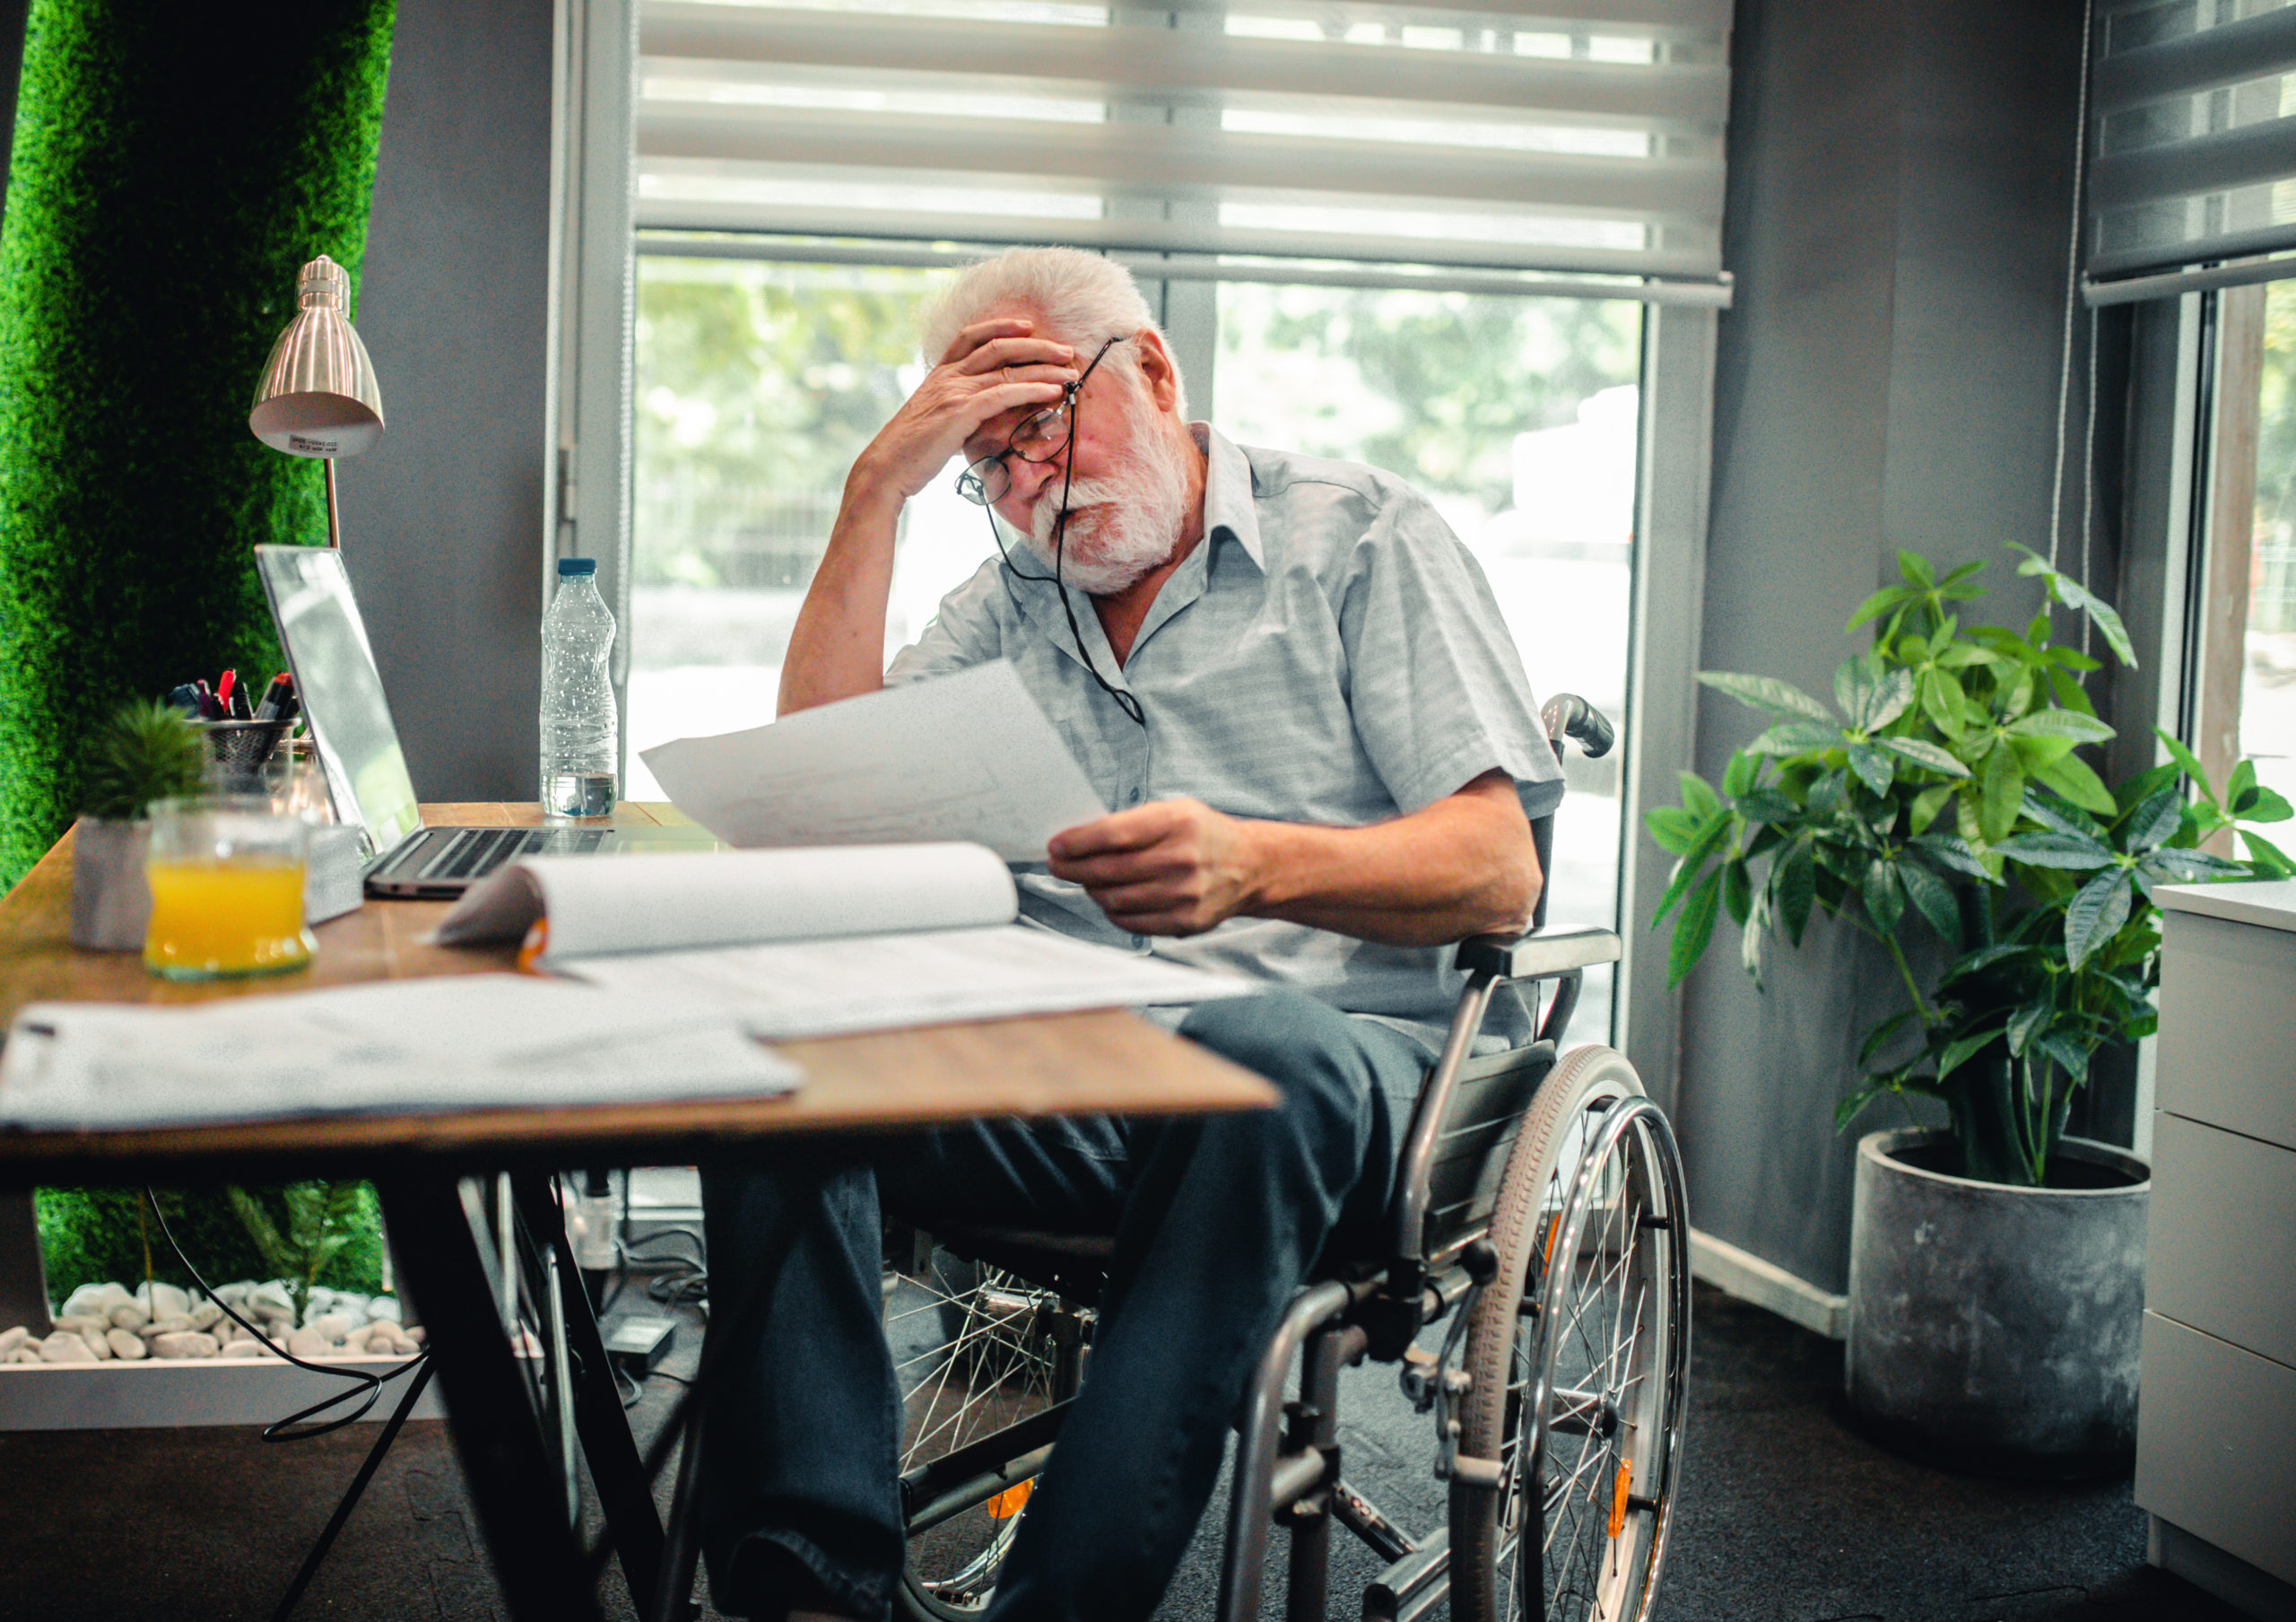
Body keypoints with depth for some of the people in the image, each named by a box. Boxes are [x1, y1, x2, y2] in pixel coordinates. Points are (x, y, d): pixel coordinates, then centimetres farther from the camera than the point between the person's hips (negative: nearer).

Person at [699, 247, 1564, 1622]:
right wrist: (878, 490, 5)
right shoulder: (1012, 604, 22)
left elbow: (1499, 876, -3)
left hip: (1326, 1036, -3)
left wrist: (1254, 861, -24)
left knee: (1259, 1058, -39)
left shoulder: (1367, 539, 8)